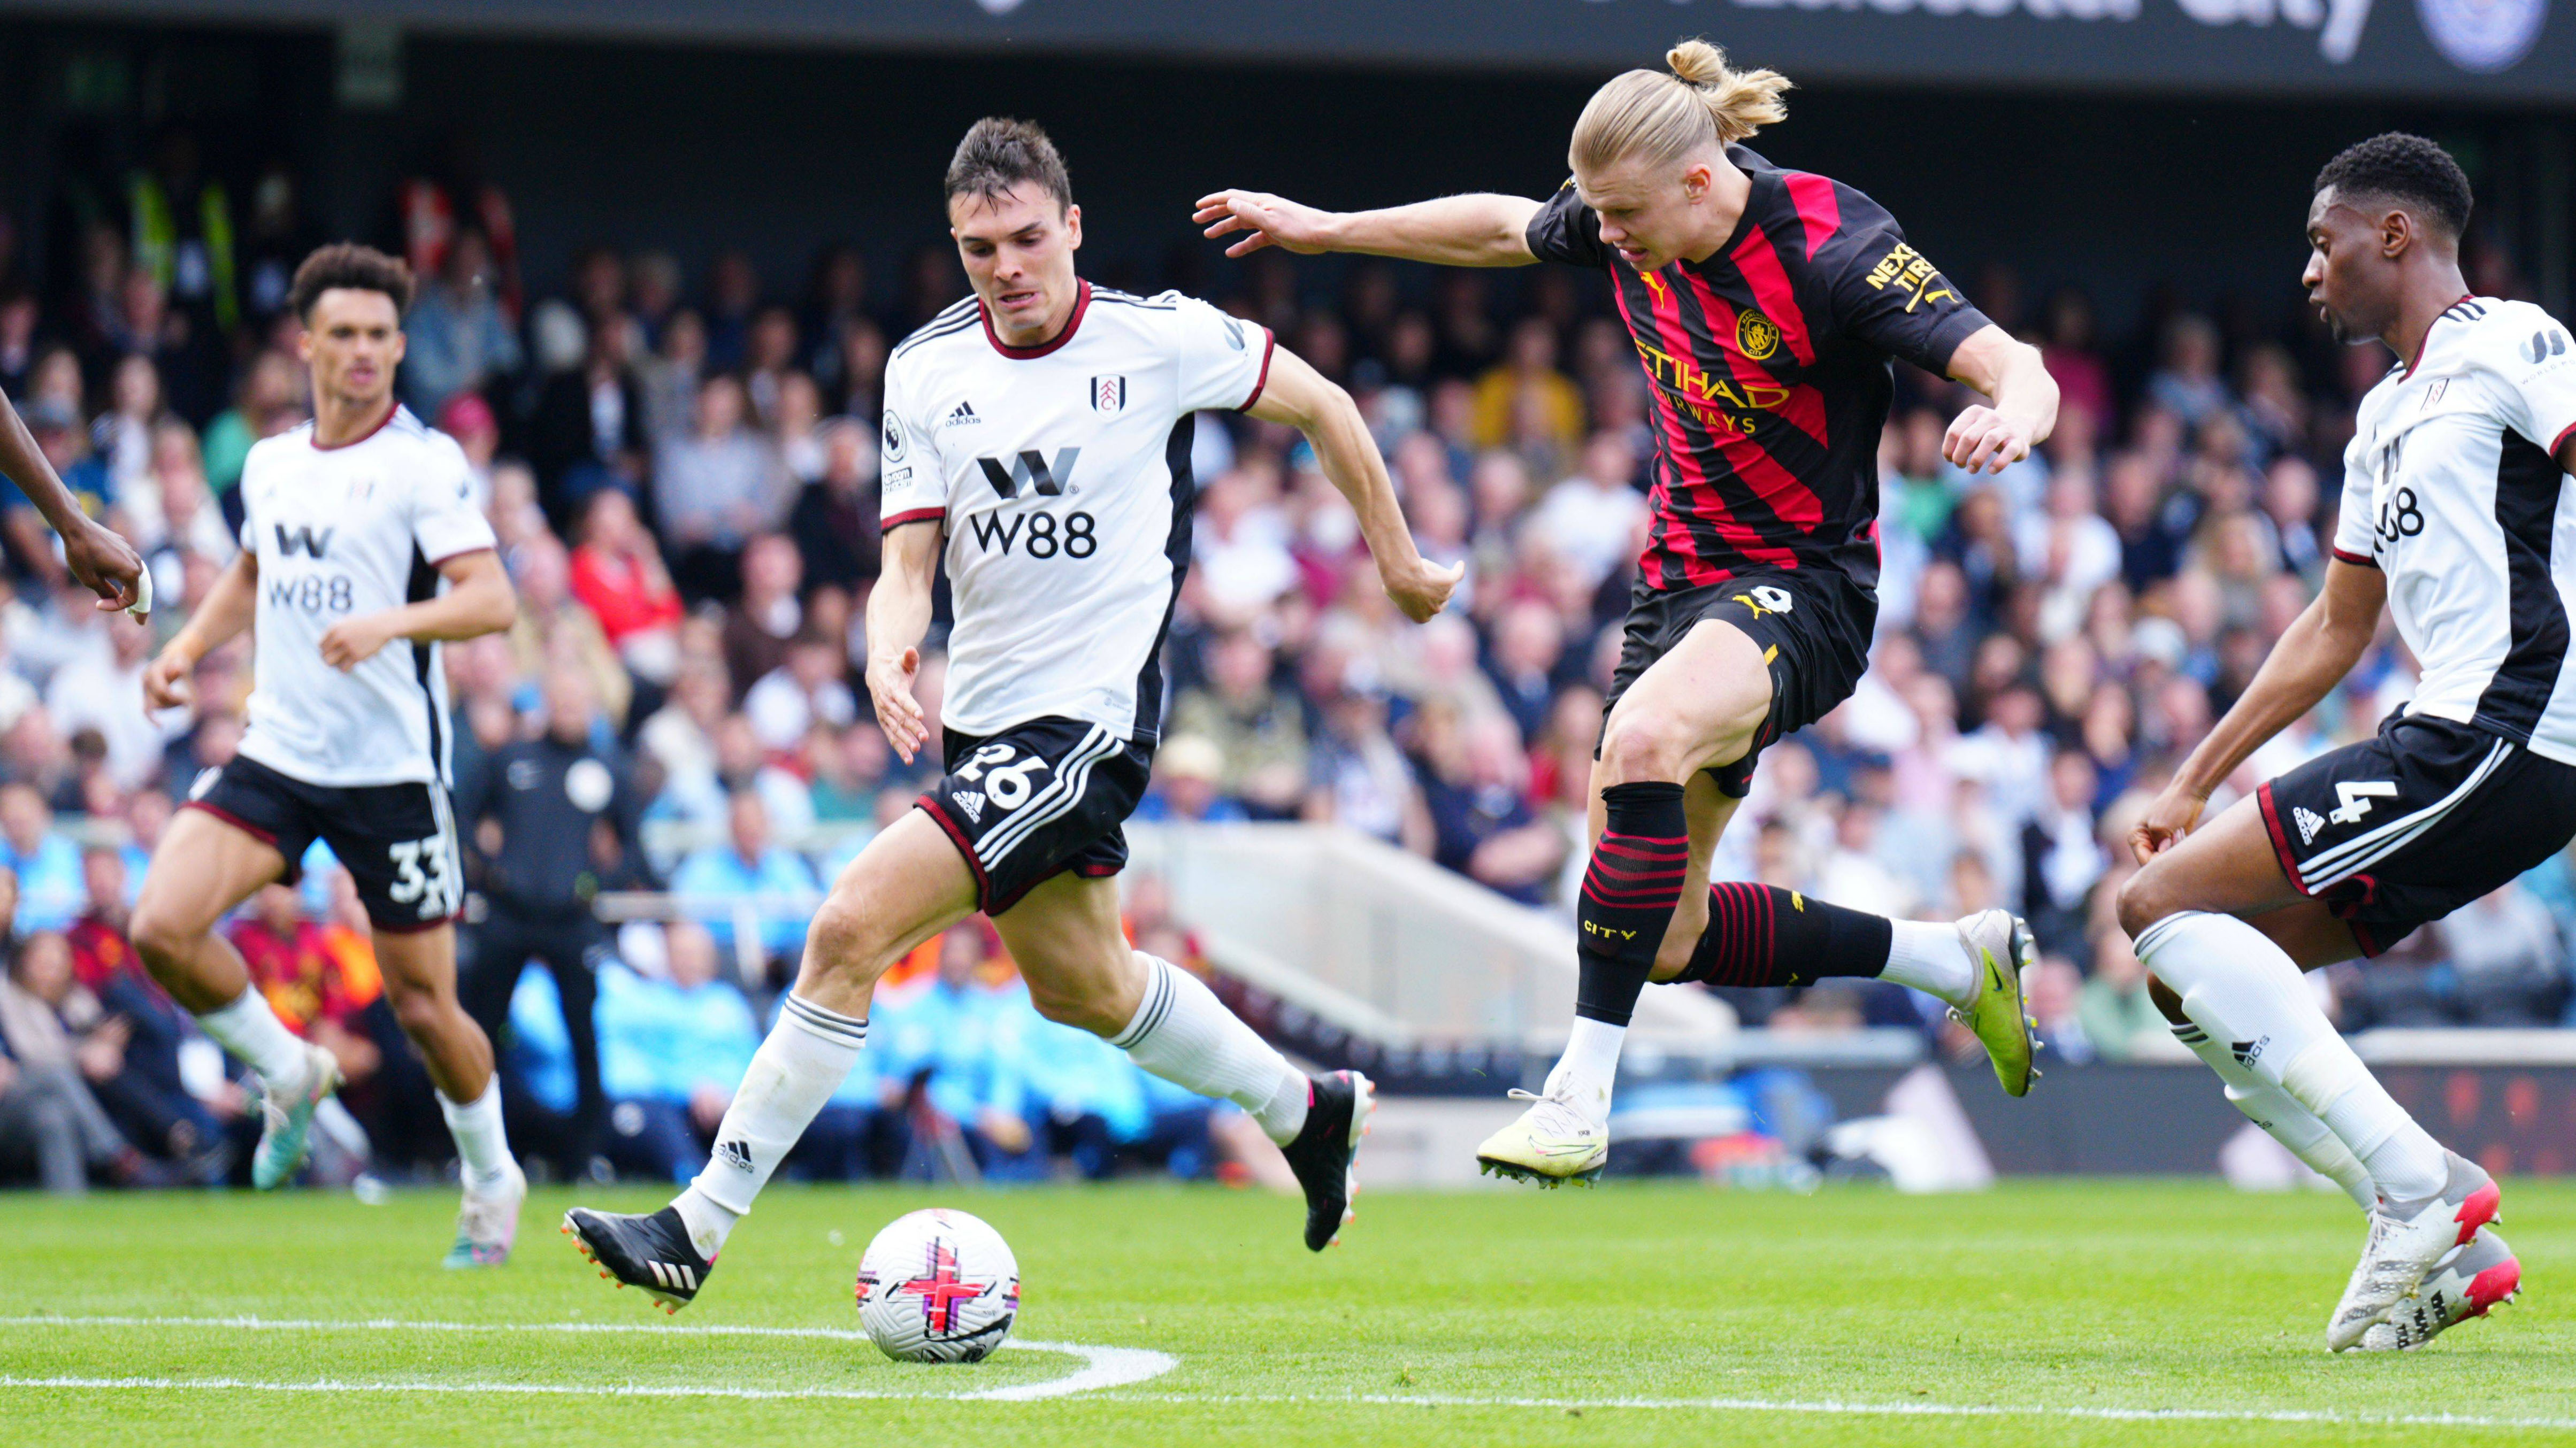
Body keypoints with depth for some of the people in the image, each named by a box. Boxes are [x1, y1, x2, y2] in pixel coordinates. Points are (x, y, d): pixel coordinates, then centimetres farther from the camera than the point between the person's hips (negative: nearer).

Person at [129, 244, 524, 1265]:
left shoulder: (423, 462, -8)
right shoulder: (271, 464, 10)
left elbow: (492, 600, -17)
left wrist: (391, 622, -32)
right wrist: (188, 646, 12)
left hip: (390, 768, -5)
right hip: (275, 754, 5)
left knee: (424, 1006, 0)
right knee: (161, 927, -16)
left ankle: (492, 1179, 27)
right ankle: (291, 1076, 10)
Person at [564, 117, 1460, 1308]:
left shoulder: (1161, 339, -9)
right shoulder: (927, 370, 2)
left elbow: (1321, 405, 6)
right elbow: (911, 557, 2)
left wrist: (1399, 564, 13)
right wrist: (887, 652, -21)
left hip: (1088, 718, -7)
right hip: (979, 715, 7)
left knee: (851, 927, -18)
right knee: (1080, 985, 22)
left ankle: (701, 1227, -15)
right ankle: (1305, 1108, 47)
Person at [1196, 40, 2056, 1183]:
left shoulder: (1830, 250, -22)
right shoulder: (1633, 231, -2)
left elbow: (2018, 371, -28)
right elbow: (1500, 231, 19)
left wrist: (2012, 415, -51)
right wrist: (1325, 229, 24)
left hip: (1802, 585, -8)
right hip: (1682, 575, 8)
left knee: (1646, 741, -39)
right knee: (1663, 942, 6)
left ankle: (1582, 1093, -36)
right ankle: (1952, 960, 26)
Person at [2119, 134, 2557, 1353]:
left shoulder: (2502, 348, -4)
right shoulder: (2388, 417, 25)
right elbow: (2335, 631, 32)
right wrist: (2195, 783, 28)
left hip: (2502, 735, -10)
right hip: (2459, 740, 10)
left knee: (2161, 906, -13)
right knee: (2192, 968, 9)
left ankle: (2420, 1184, -18)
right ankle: (2443, 1245, -1)